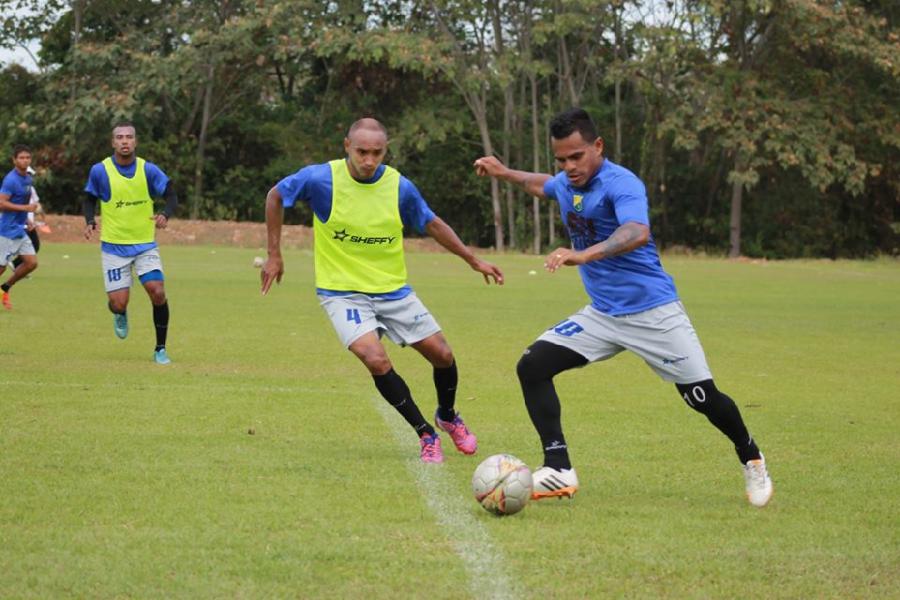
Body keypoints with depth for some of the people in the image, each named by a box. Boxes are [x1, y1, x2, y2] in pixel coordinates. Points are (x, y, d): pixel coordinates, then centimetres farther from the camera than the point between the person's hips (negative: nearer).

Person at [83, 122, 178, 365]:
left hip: (145, 245, 1)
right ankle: (119, 315, 35)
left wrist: (165, 215, -21)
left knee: (158, 292, -15)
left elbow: (171, 196, 0)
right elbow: (90, 199, 8)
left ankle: (160, 349, 3)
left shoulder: (148, 170, -6)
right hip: (113, 246, -1)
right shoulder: (100, 171, -6)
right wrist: (89, 222, -11)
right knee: (119, 303, -6)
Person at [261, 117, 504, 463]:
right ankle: (426, 435, -6)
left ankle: (448, 416, 38)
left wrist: (473, 260, 9)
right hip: (342, 292, -3)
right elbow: (275, 197, 1)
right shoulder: (320, 179, -17)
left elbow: (431, 224, 9)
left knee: (442, 354, 4)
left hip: (393, 290, 3)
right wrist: (274, 255, 0)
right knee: (376, 360, -25)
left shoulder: (399, 187, -9)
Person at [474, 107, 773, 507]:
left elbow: (637, 233, -43)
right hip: (602, 315, 7)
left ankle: (752, 461, 27)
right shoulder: (565, 183, 3)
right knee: (532, 366, -10)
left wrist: (584, 255, -56)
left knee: (704, 399, -3)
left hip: (652, 311, -7)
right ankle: (558, 470, -9)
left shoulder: (621, 184, -22)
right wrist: (505, 174, 27)